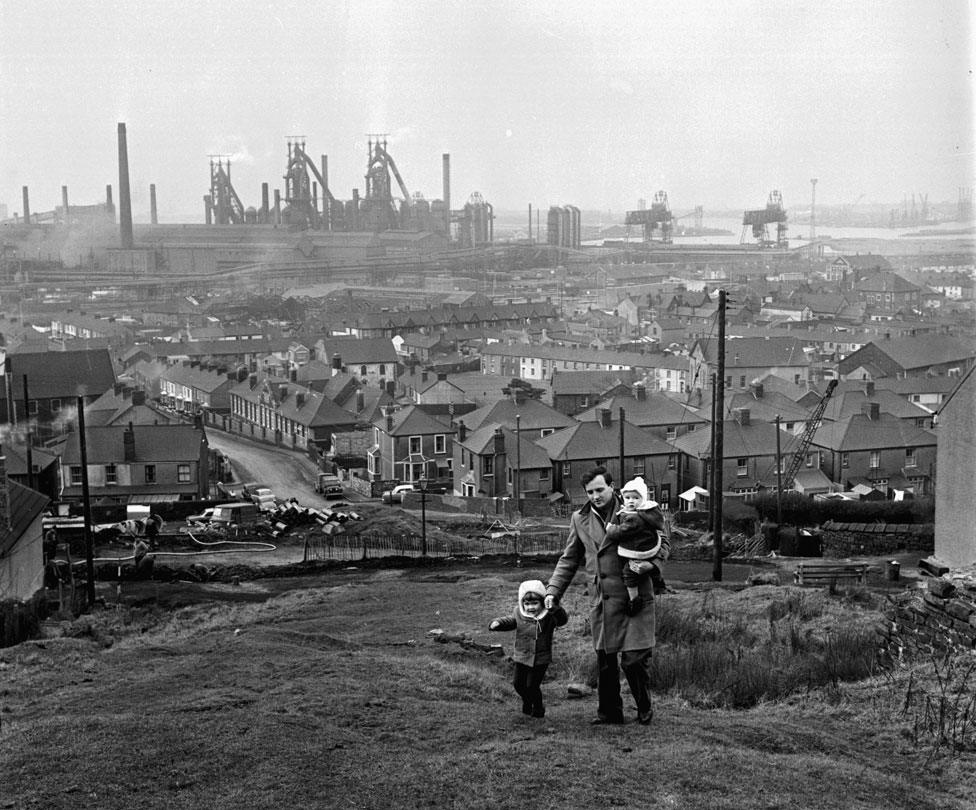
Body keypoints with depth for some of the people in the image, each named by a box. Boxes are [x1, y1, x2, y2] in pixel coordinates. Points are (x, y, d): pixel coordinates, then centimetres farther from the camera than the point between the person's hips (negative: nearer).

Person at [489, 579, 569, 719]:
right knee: (519, 684, 8)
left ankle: (538, 709, 24)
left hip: (541, 658, -4)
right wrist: (497, 623, -6)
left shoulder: (548, 616, -15)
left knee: (532, 686, -3)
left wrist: (554, 609, -49)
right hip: (522, 656, 4)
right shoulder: (519, 613, -2)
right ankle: (527, 702, 39)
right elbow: (510, 621, 12)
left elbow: (563, 619, -31)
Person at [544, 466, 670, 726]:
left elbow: (663, 541, 6)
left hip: (634, 596, -4)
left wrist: (652, 560, -15)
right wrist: (553, 591, 8)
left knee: (634, 659, -5)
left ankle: (645, 711, 15)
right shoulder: (579, 519, 10)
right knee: (604, 660, 9)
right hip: (600, 601, 4)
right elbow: (569, 560, 17)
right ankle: (609, 712, 23)